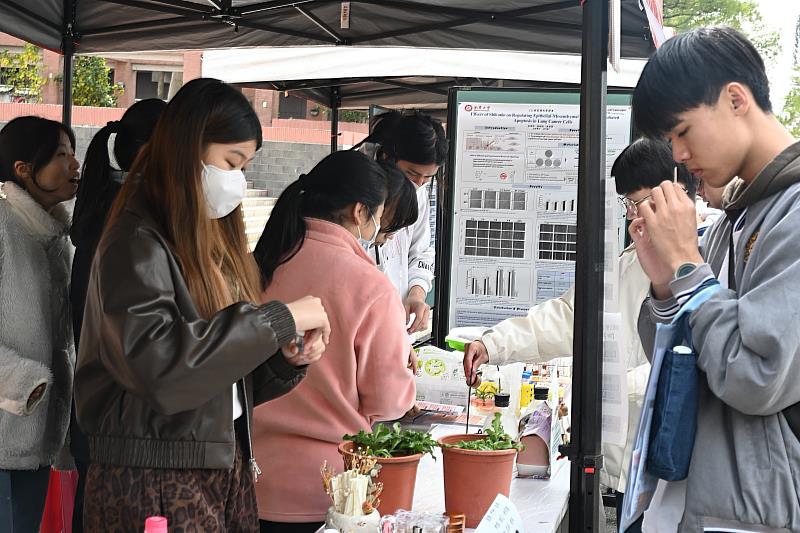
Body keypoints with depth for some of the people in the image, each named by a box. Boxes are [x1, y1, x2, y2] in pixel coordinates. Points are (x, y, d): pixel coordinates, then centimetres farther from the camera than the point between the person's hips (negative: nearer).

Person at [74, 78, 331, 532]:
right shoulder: (137, 244, -12)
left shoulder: (213, 242, 12)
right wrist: (279, 319, -24)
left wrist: (286, 359, -5)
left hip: (227, 468, 7)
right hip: (157, 481, -7)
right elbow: (156, 361, -29)